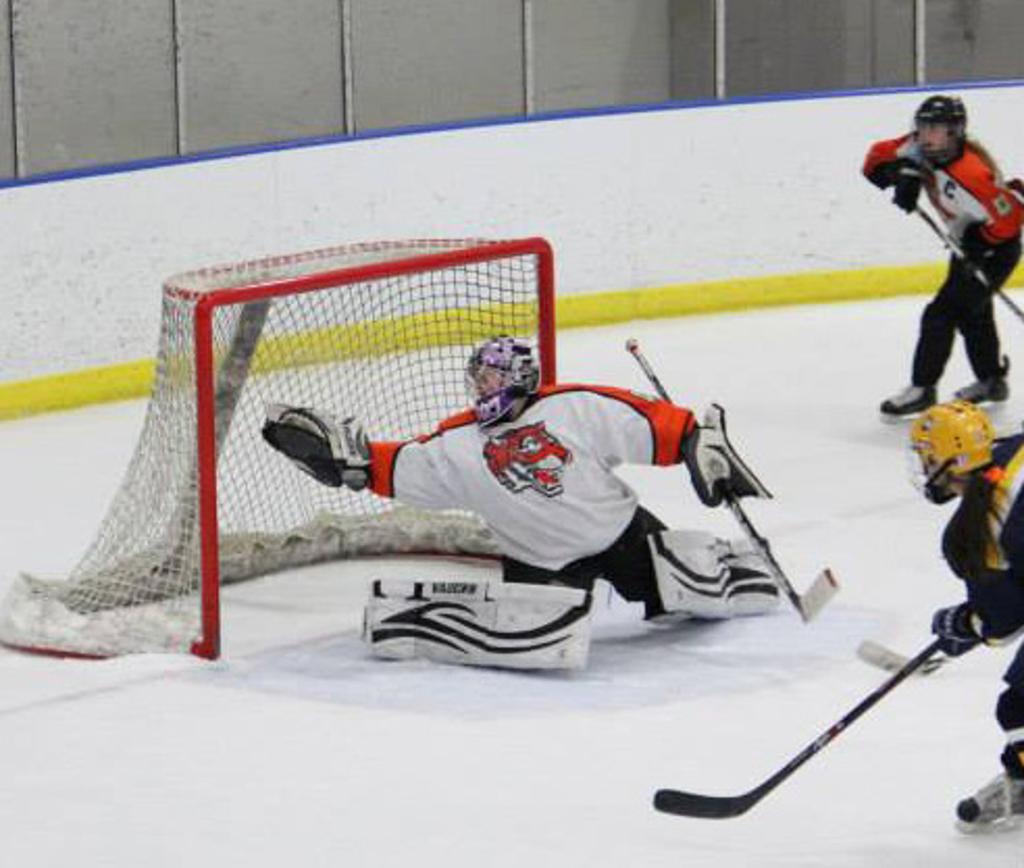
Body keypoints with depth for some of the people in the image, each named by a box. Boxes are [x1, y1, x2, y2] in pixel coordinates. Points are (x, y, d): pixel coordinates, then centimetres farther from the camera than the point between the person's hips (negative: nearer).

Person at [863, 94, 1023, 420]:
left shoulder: (971, 174, -37)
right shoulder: (919, 148, -13)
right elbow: (877, 160, -4)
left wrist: (979, 243, -25)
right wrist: (902, 174, -22)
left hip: (997, 249, -10)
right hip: (968, 243, 10)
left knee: (941, 315, -13)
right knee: (972, 314, 26)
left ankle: (922, 389, -4)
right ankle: (991, 380, 44)